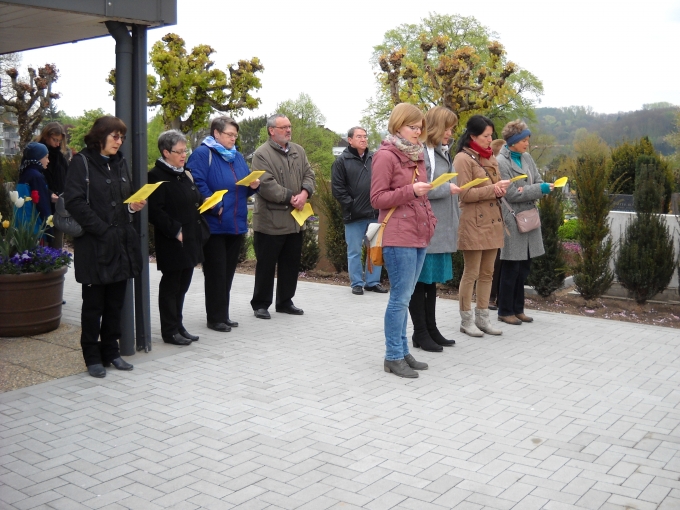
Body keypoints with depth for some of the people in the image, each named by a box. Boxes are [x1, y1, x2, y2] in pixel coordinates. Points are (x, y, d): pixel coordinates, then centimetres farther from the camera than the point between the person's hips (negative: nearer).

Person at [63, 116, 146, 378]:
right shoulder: (82, 162, -6)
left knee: (116, 303, 11)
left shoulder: (120, 163, 14)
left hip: (121, 243, 6)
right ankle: (92, 357, 13)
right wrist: (102, 229, -17)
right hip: (94, 245, -6)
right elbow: (74, 201, -14)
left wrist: (133, 206, -2)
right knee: (93, 304, 3)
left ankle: (111, 351, 22)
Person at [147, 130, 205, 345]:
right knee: (171, 285, 1)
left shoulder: (185, 175, 15)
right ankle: (170, 331, 10)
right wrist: (175, 230, -20)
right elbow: (155, 211, -19)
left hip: (190, 239, 8)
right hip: (171, 243, -8)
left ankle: (178, 326, 25)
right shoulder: (157, 176, -12)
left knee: (182, 285, 14)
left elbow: (194, 202, 25)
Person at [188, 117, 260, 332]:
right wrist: (216, 207, -21)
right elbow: (197, 185, -18)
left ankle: (223, 315, 20)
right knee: (216, 272, -2)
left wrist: (253, 186, -1)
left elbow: (244, 187, 21)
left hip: (236, 224, 7)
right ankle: (215, 318, 6)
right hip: (214, 225, -7)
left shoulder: (237, 156, 17)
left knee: (228, 272, 12)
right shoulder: (202, 154, -8)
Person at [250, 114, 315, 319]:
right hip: (270, 221, -7)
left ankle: (285, 301, 25)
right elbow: (266, 185, -18)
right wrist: (290, 198, -16)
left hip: (295, 220, 7)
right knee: (266, 265, 2)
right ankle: (261, 304, 14)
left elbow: (309, 175, 10)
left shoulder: (298, 151, 14)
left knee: (291, 264, 13)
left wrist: (304, 193, -10)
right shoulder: (262, 154, -9)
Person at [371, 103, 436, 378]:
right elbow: (377, 198, -11)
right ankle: (393, 357, 4)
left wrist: (430, 221, 15)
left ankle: (402, 351, 18)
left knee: (405, 297, 12)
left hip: (419, 235, 8)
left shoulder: (416, 155, 17)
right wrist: (410, 191, -21)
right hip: (398, 237, -8)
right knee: (400, 298, -5)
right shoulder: (386, 156, -9)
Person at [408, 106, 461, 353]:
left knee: (432, 280, 14)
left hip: (441, 228, 9)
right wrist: (446, 189, -14)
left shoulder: (442, 151, 15)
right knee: (420, 280, 1)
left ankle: (431, 329, 23)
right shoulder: (420, 152, -12)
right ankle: (420, 333, 10)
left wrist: (454, 225, 16)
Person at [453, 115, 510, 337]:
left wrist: (501, 189, -1)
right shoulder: (463, 158, -8)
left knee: (487, 272, 10)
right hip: (473, 223, -8)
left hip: (492, 221, 8)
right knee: (471, 273, -2)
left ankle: (482, 317, 18)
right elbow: (465, 194, -14)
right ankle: (466, 320, 8)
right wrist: (492, 189, -18)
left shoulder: (491, 158, 16)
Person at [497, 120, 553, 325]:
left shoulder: (527, 158, 10)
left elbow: (538, 181, 12)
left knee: (524, 268, 12)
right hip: (512, 221, -7)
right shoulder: (501, 162, -11)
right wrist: (539, 190, -15)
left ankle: (517, 309, 23)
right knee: (511, 268, -1)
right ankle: (505, 311, 11)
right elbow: (511, 194, -14)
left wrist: (536, 189, -11)